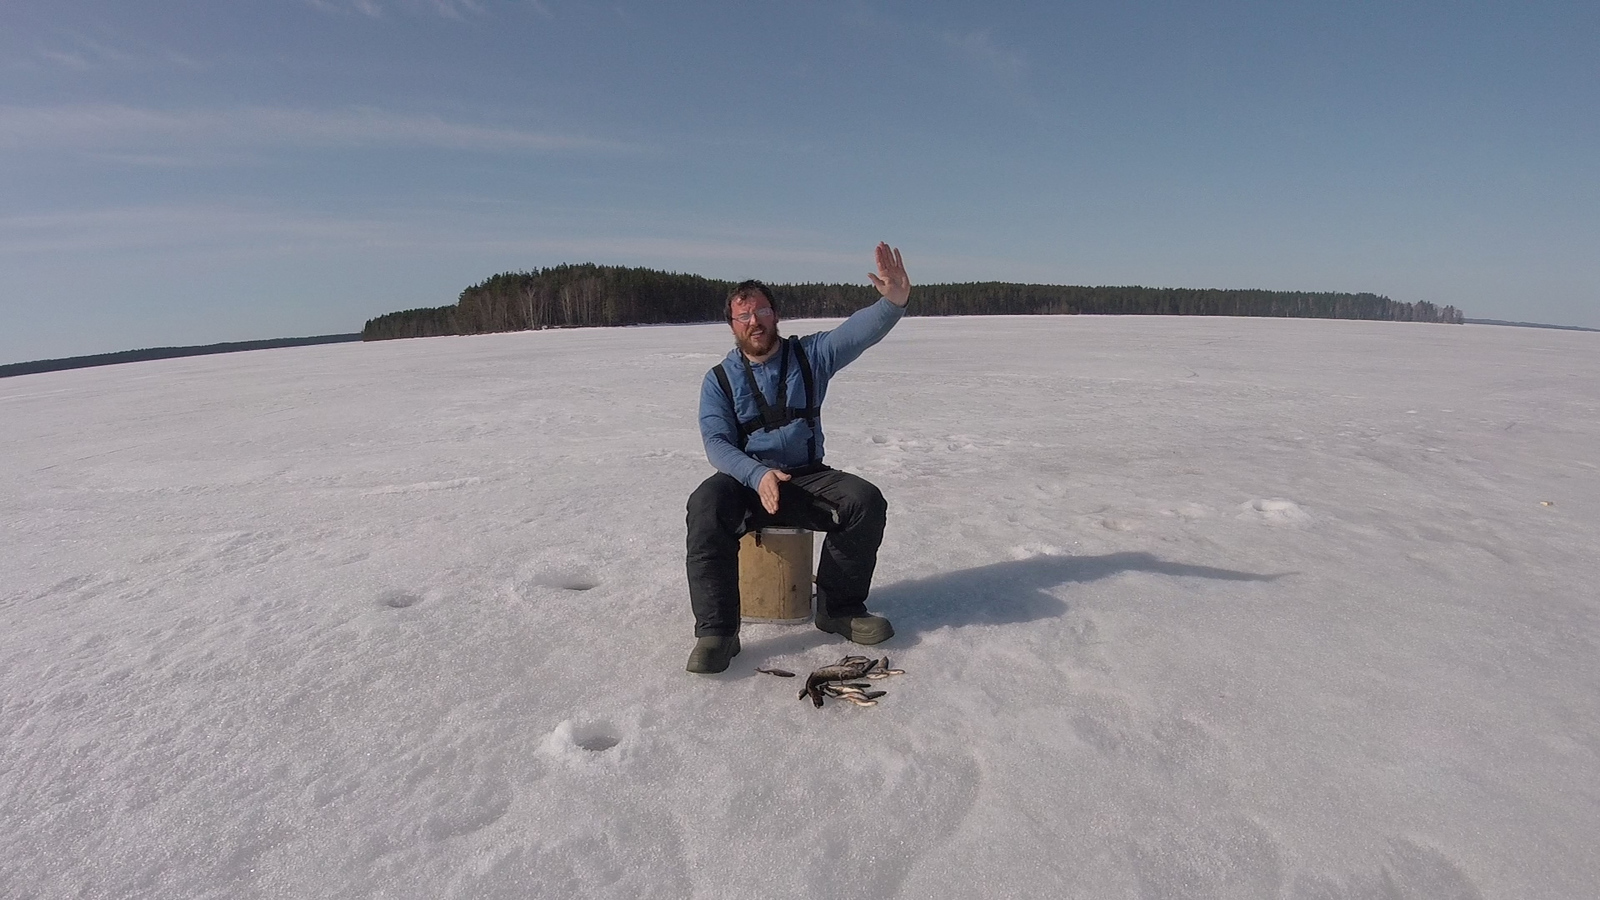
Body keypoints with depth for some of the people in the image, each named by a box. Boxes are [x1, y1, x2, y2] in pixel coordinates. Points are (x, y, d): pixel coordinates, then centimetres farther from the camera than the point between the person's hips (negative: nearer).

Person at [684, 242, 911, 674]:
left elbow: (861, 330, -13)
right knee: (705, 506, -32)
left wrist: (894, 301, -35)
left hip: (808, 478, 2)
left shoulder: (810, 355, 4)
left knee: (866, 500, -24)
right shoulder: (719, 380, 3)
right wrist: (758, 476, -29)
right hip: (745, 481, -1)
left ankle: (839, 608, -7)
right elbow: (717, 443, -9)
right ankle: (716, 631, -27)